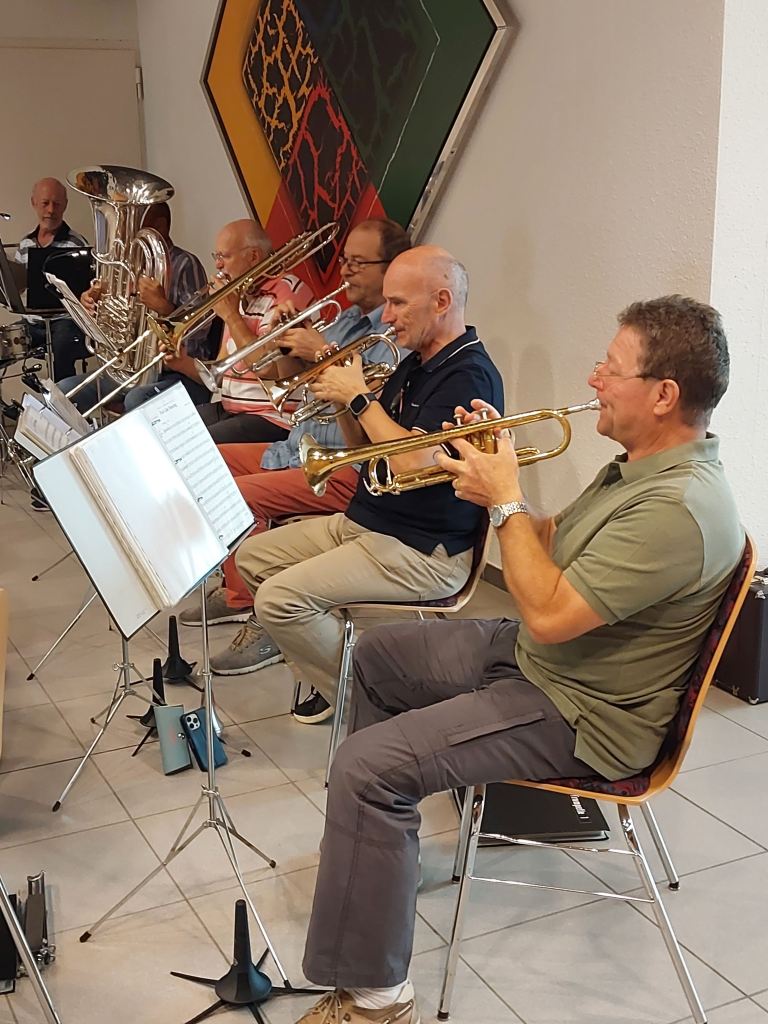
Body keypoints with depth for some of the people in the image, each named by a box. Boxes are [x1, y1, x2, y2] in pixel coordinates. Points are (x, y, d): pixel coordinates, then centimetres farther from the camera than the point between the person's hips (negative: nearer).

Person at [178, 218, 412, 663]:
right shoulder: (347, 319, 16)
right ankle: (236, 591, 14)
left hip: (343, 470, -10)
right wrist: (289, 336, -1)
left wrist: (325, 354, -23)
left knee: (236, 495, -24)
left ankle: (258, 617, -9)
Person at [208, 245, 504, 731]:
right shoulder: (415, 365, 12)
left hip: (422, 552, -10)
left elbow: (413, 462, -30)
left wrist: (360, 396, -19)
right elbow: (364, 445, 16)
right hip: (363, 522, 10)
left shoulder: (468, 374, -19)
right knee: (252, 556, 9)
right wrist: (343, 398, -2)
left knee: (281, 596, -20)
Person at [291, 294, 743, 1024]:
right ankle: (372, 834, 42)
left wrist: (505, 499, -20)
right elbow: (550, 546, 12)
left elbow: (548, 614, -31)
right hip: (532, 656, 11)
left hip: (577, 715, -11)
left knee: (368, 766, -23)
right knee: (377, 655, 24)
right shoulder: (643, 465, 4)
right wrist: (498, 477, -4)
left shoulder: (679, 507, -29)